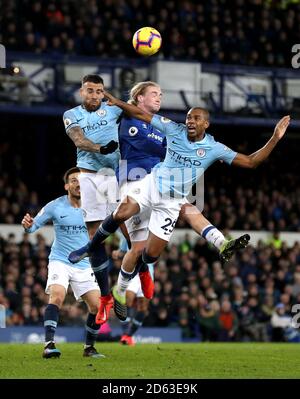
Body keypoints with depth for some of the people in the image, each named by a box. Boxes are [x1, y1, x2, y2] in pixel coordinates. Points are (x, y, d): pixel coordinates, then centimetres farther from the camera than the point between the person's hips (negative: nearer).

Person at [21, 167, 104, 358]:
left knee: (97, 306, -3)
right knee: (57, 296, -28)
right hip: (60, 262, -3)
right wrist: (28, 225, -26)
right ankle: (49, 344, -31)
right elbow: (34, 225, -3)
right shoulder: (55, 206, -6)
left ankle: (89, 347, 17)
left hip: (84, 266, 3)